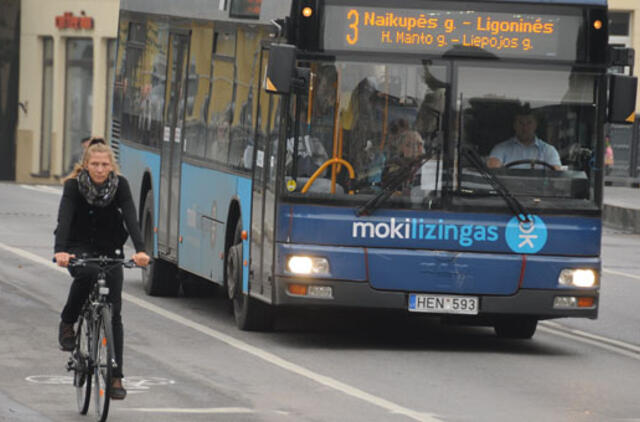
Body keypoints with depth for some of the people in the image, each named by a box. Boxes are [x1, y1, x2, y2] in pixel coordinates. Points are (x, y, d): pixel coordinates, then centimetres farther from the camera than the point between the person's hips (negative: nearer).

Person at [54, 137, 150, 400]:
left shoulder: (120, 185, -10)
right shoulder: (74, 185, -14)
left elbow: (131, 218, -21)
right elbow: (64, 218, -27)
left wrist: (140, 250, -38)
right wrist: (60, 250, -44)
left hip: (109, 251, 2)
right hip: (79, 249, -2)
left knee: (114, 312, -5)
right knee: (86, 274, -37)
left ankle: (115, 376, 0)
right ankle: (67, 324, -13)